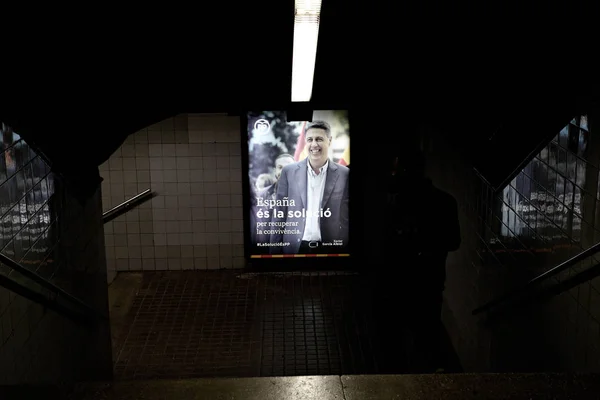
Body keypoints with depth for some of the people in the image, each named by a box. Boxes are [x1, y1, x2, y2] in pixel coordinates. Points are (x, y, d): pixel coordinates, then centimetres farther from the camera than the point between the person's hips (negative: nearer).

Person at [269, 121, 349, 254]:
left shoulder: (345, 174, -1)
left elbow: (349, 218, 1)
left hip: (331, 248, -1)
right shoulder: (289, 172, 2)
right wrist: (275, 250, 0)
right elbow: (279, 214, 4)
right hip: (295, 248, 1)